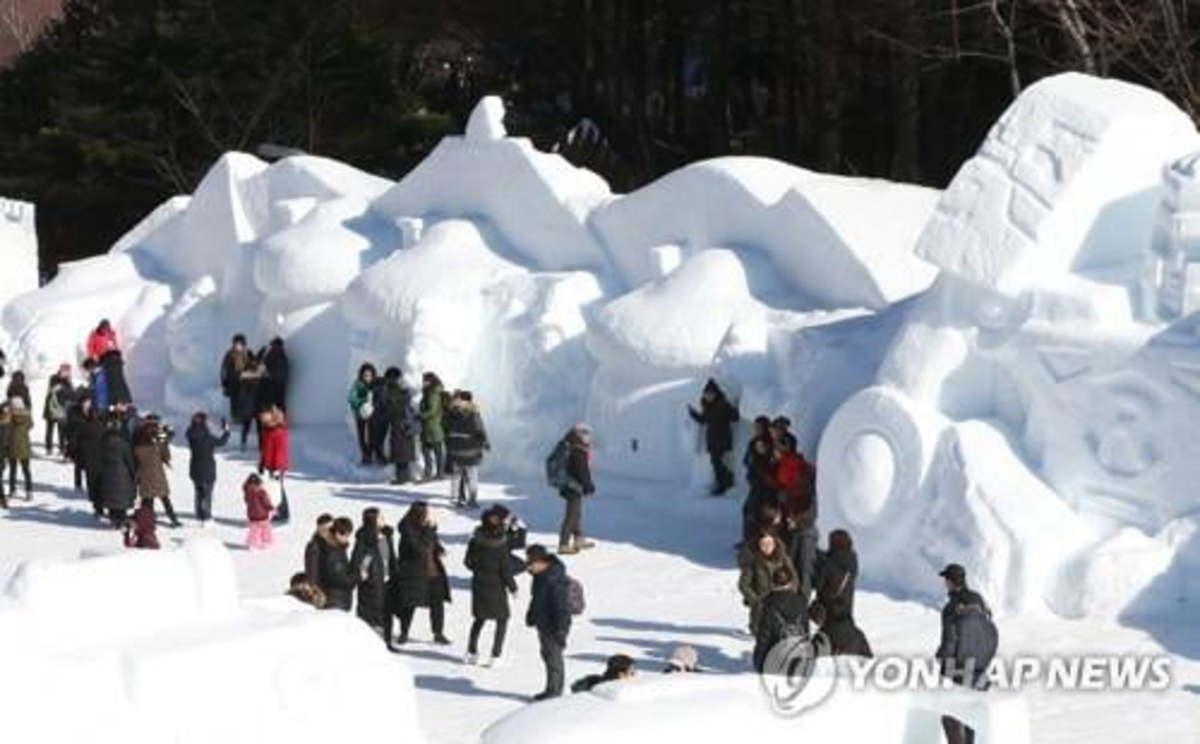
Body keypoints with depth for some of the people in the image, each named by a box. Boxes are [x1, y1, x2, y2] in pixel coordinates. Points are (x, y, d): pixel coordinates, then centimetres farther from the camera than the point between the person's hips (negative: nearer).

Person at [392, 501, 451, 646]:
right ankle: (404, 633, 25)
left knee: (437, 603, 6)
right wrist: (429, 530, -29)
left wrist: (439, 550, -2)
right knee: (409, 605, 7)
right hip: (414, 575, -6)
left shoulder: (427, 527, 2)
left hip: (433, 573, 6)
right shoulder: (407, 530, -19)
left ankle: (438, 634, 19)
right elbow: (418, 549, -29)